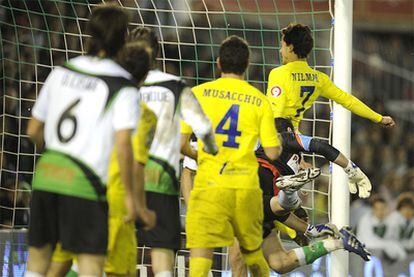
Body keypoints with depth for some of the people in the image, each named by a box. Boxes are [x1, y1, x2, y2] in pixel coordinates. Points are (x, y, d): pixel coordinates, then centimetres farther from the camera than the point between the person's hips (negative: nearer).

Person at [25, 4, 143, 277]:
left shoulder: (61, 73, 11)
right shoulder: (124, 88, -5)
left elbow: (33, 130, 15)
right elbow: (123, 144, -14)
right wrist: (130, 193, -5)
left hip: (46, 175, 5)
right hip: (84, 183, -5)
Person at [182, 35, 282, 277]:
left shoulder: (199, 93, 1)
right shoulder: (260, 101, 5)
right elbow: (273, 152, 6)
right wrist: (278, 139, 28)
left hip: (210, 184, -3)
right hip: (247, 185, 3)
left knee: (200, 251, -12)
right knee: (252, 250, 21)